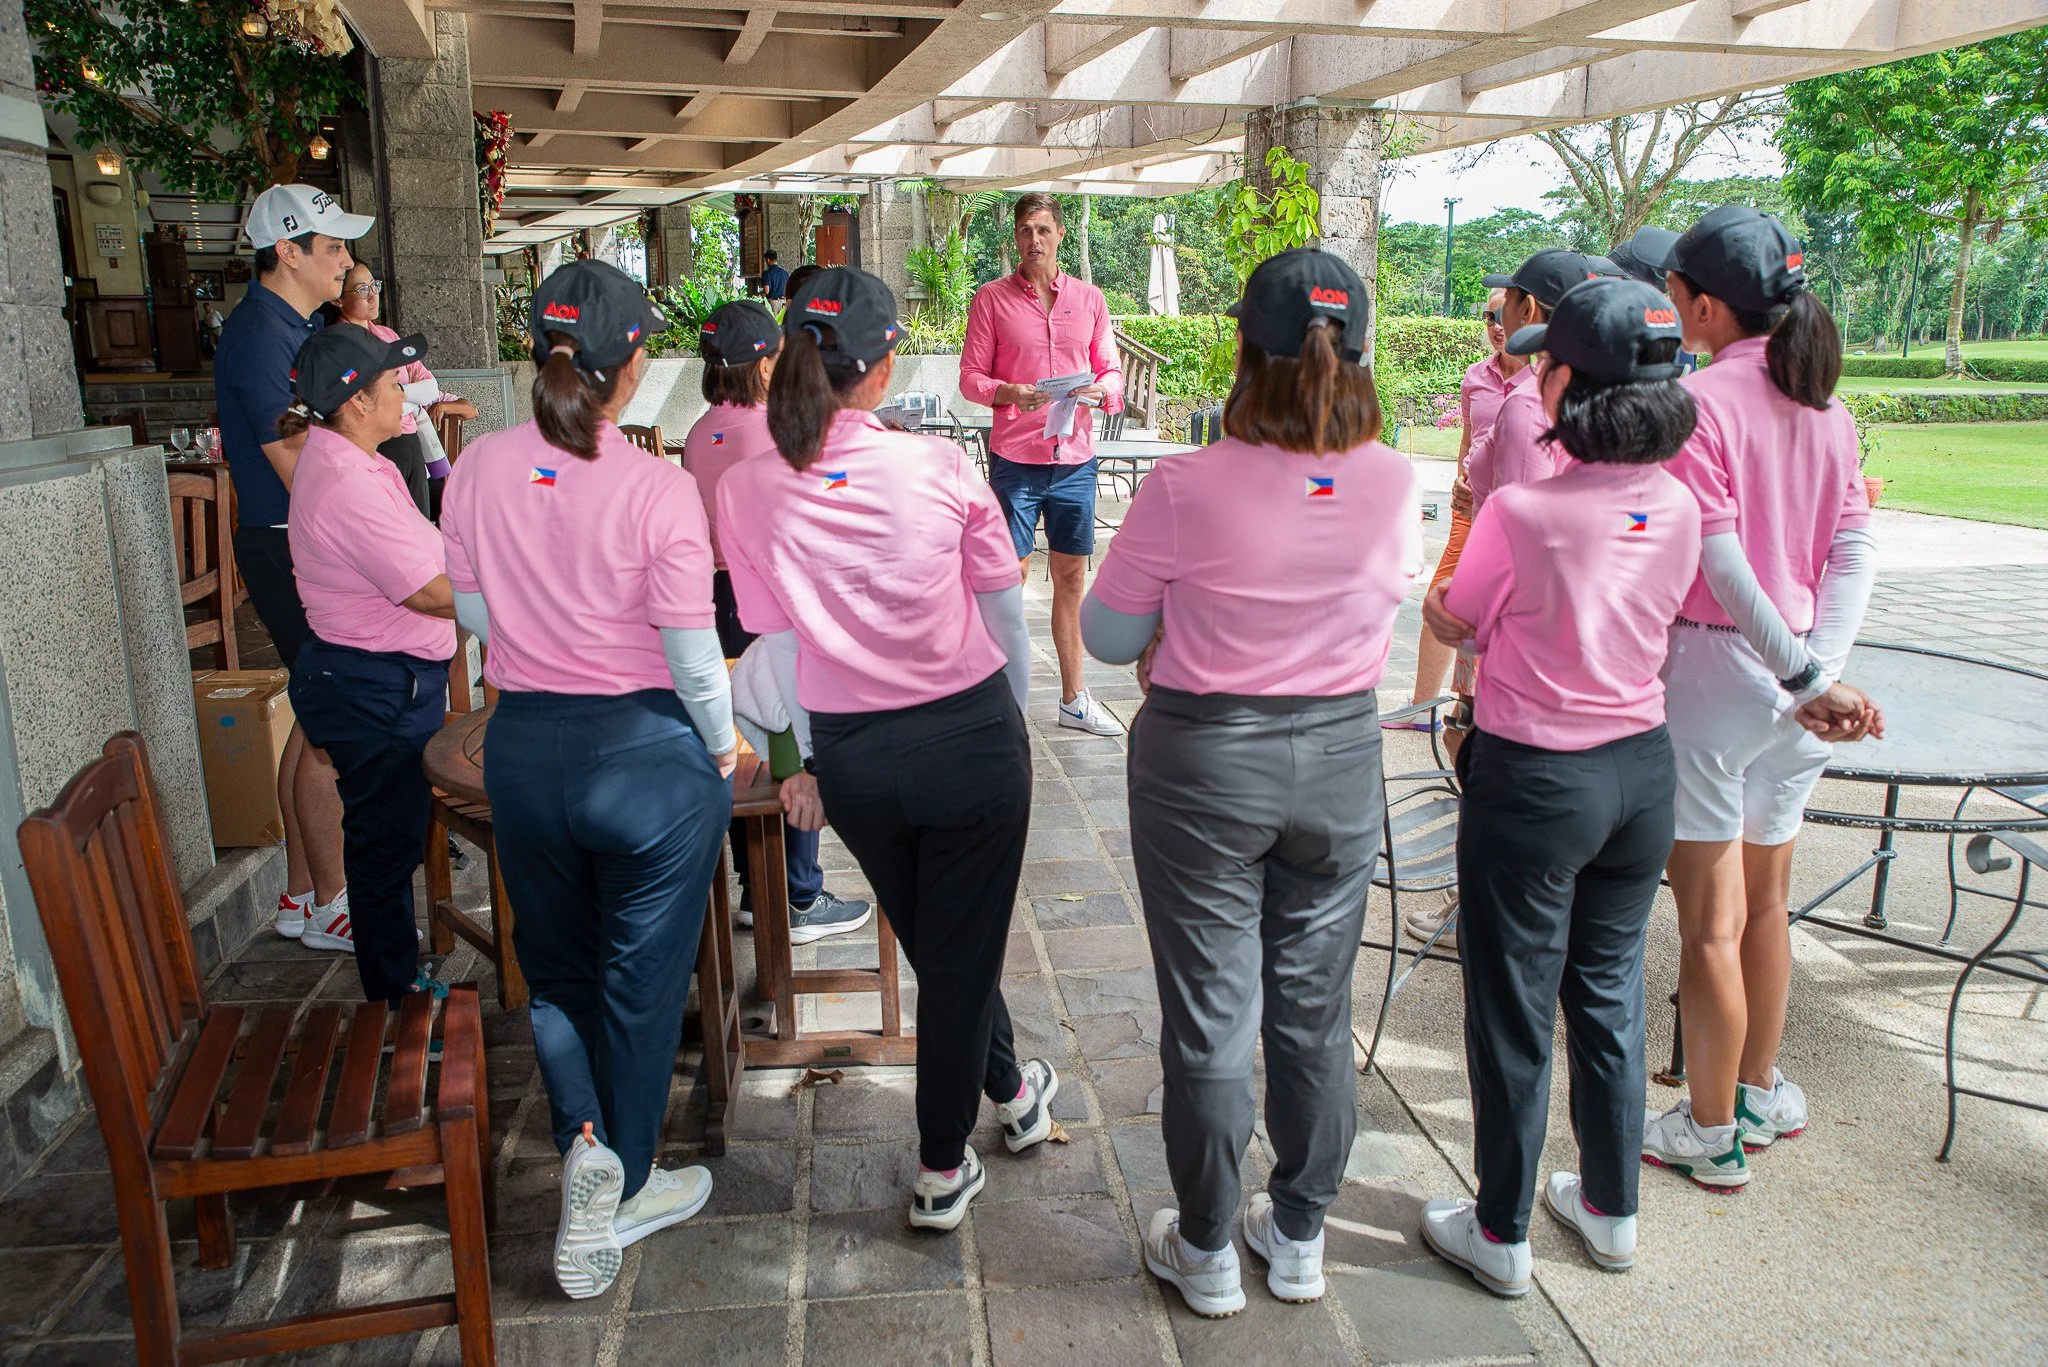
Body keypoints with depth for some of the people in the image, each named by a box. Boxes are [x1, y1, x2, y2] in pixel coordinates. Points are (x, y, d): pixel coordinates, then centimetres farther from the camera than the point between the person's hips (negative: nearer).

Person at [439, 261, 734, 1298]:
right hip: (647, 750, -3)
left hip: (523, 747, 4)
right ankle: (624, 1189, 25)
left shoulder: (477, 469, -6)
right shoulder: (657, 487, -18)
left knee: (556, 968, 25)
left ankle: (584, 1139, 14)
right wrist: (724, 746, 3)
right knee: (642, 977, 14)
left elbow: (474, 613, 6)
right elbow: (692, 654, -14)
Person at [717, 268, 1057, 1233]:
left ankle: (1010, 1092, 47)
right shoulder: (940, 467, -12)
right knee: (962, 952, 14)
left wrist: (812, 758, 12)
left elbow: (777, 644, -1)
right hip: (971, 736, -2)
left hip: (851, 756, 3)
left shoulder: (746, 490, -8)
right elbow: (1005, 616, -3)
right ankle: (940, 1171, 32)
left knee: (937, 945, 25)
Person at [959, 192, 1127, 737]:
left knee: (1072, 576, 9)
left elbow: (1112, 371, 12)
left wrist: (1099, 391, -10)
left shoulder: (1088, 299, 10)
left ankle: (1073, 698, 19)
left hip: (1075, 457, 3)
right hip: (1015, 457, -3)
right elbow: (970, 376, 0)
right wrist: (1008, 393, -19)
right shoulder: (991, 298, 2)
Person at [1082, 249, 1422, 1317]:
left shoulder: (1186, 487, -18)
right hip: (1340, 756, 4)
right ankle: (1301, 1236, 36)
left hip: (1206, 762, -3)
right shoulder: (1394, 483, -7)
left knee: (1210, 1016, 11)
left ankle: (1207, 1251, 29)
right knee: (1316, 1009, 18)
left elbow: (1107, 637, -8)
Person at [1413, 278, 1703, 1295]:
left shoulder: (1522, 511, -22)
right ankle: (1611, 1209, 38)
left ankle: (1502, 1234, 26)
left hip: (1533, 780, -6)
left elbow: (1451, 622, -7)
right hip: (1643, 770, 6)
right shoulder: (1679, 510, -4)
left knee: (1513, 1012, 9)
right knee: (1610, 995, 21)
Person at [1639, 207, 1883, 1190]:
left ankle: (1712, 1135, 17)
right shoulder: (1826, 406, 8)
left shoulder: (1698, 400, -13)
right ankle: (1762, 1091, 37)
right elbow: (1854, 551, 0)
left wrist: (1805, 677, -16)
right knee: (1766, 902, 21)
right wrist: (1821, 666, -8)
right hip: (1791, 680, 8)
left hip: (1714, 663, -7)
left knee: (1710, 921, 4)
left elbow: (1722, 563, -20)